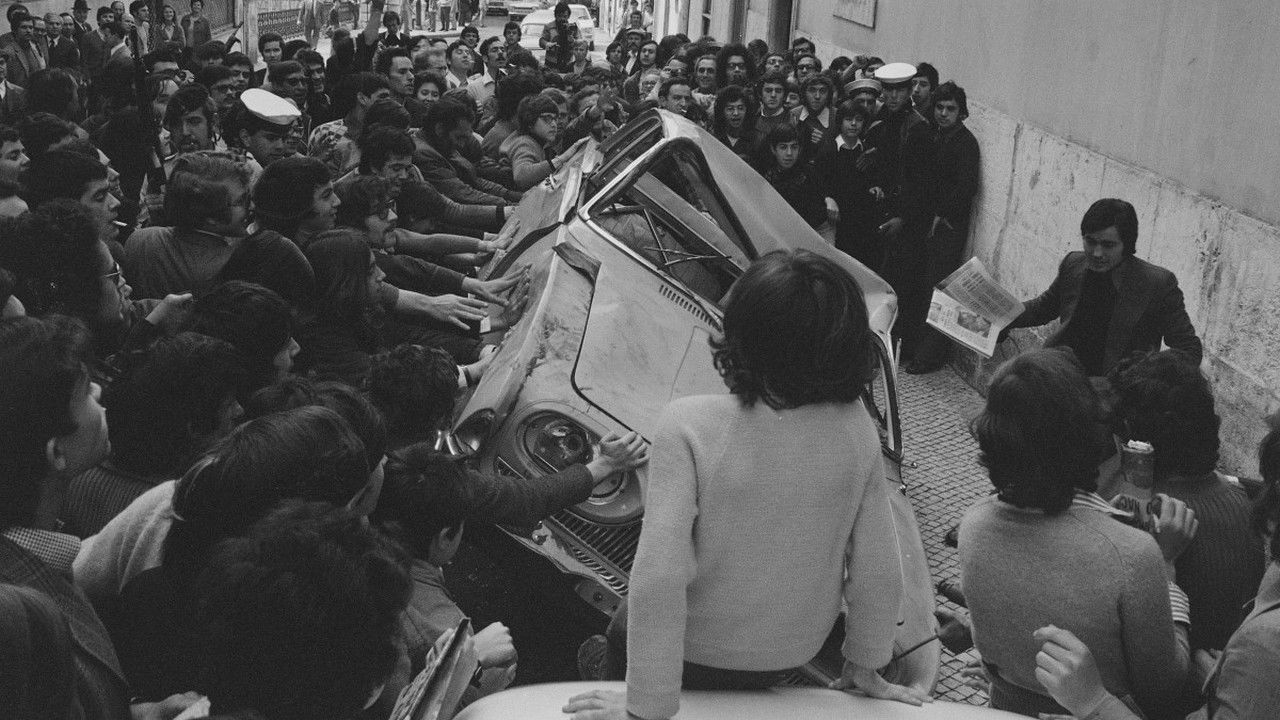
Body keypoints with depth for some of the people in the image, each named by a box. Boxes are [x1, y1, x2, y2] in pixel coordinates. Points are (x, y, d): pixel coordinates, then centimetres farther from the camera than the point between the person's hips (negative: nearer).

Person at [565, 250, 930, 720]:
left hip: (700, 657, -4)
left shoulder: (689, 426, -31)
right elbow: (878, 569, -12)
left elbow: (658, 576, -32)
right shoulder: (856, 429, -20)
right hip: (796, 655, 4)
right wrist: (865, 667, 4)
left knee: (622, 632, 30)